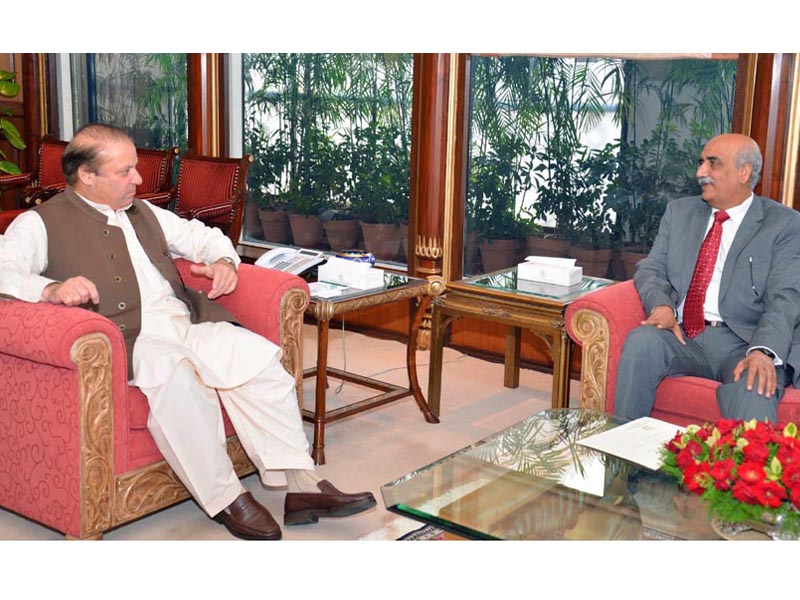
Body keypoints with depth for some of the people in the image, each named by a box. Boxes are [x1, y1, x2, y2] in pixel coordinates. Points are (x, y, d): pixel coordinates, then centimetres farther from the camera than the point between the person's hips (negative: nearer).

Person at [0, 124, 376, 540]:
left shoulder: (143, 213, 25)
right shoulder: (40, 224, 5)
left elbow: (202, 236, 33)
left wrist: (223, 260, 9)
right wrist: (50, 288, -31)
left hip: (186, 326, 6)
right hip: (128, 340, -6)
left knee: (259, 356, -20)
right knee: (176, 374, -37)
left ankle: (301, 485, -19)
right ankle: (225, 498, -24)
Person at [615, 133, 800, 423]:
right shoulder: (679, 211, 19)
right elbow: (651, 269, 14)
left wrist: (763, 352, -26)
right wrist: (661, 305, -11)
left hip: (744, 343, -3)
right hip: (683, 336, 4)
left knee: (754, 389, -37)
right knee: (641, 340, -28)